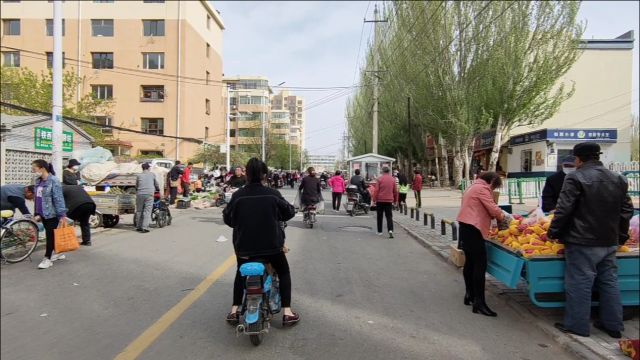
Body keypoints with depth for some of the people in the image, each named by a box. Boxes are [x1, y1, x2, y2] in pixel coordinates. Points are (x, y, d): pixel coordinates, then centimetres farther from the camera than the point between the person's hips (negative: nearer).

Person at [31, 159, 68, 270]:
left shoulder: (53, 181, -16)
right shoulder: (38, 181, 9)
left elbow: (59, 199, -19)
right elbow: (36, 199, 16)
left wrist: (62, 215, -21)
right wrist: (37, 213, 13)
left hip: (52, 214, -8)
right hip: (43, 214, 8)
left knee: (50, 235, -2)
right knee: (50, 235, 15)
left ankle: (47, 258, 5)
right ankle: (59, 253, 28)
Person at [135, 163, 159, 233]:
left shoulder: (138, 175, 11)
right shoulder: (152, 174, 9)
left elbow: (136, 186, 15)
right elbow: (156, 184, 20)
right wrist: (158, 189, 39)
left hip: (140, 194, 2)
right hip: (149, 194, -2)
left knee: (139, 211, 12)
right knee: (147, 211, -4)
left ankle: (139, 227, 18)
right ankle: (145, 227, -12)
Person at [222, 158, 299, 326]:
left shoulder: (238, 195, -7)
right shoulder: (272, 194, -9)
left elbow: (227, 218, 2)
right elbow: (289, 212, 2)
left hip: (244, 244, 2)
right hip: (271, 243, -1)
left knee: (241, 274, 29)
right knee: (284, 273, 19)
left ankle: (234, 311, 28)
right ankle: (287, 313, 16)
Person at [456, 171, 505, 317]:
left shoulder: (473, 187, 22)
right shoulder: (482, 188, -9)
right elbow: (493, 209, -13)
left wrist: (496, 215, 12)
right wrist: (503, 217, 5)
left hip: (466, 227, 11)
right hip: (472, 229, -11)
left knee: (470, 262, 16)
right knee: (480, 265, -9)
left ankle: (470, 295, 25)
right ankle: (479, 302, -8)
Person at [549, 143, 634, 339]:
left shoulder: (576, 178, -13)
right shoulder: (619, 179, 11)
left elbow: (563, 210, -16)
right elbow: (627, 211, 16)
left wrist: (553, 232, -5)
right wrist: (621, 236, 24)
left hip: (582, 243, -7)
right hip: (610, 242, 8)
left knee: (580, 284, 1)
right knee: (609, 283, 16)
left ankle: (577, 326, 10)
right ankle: (613, 325, 27)